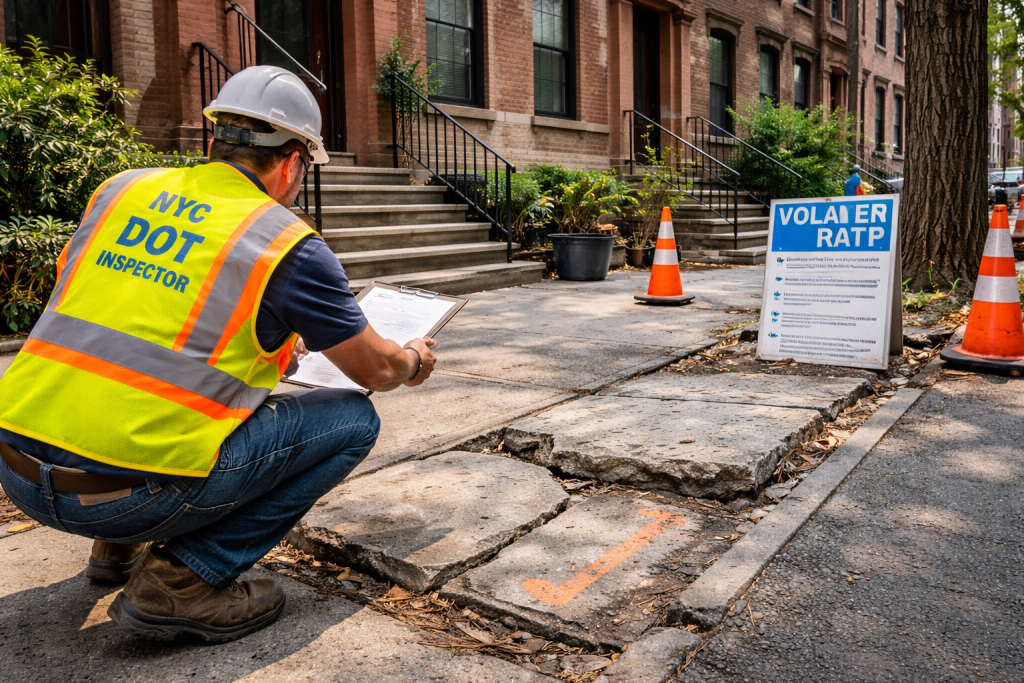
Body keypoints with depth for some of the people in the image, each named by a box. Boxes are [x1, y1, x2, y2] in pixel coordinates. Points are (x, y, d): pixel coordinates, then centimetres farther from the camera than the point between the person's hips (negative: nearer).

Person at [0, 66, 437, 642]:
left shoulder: (122, 189, 11)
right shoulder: (286, 243, -5)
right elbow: (376, 369, 5)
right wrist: (414, 362, 30)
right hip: (131, 491, -7)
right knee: (353, 420, 5)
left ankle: (120, 545, 27)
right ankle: (184, 578, -2)